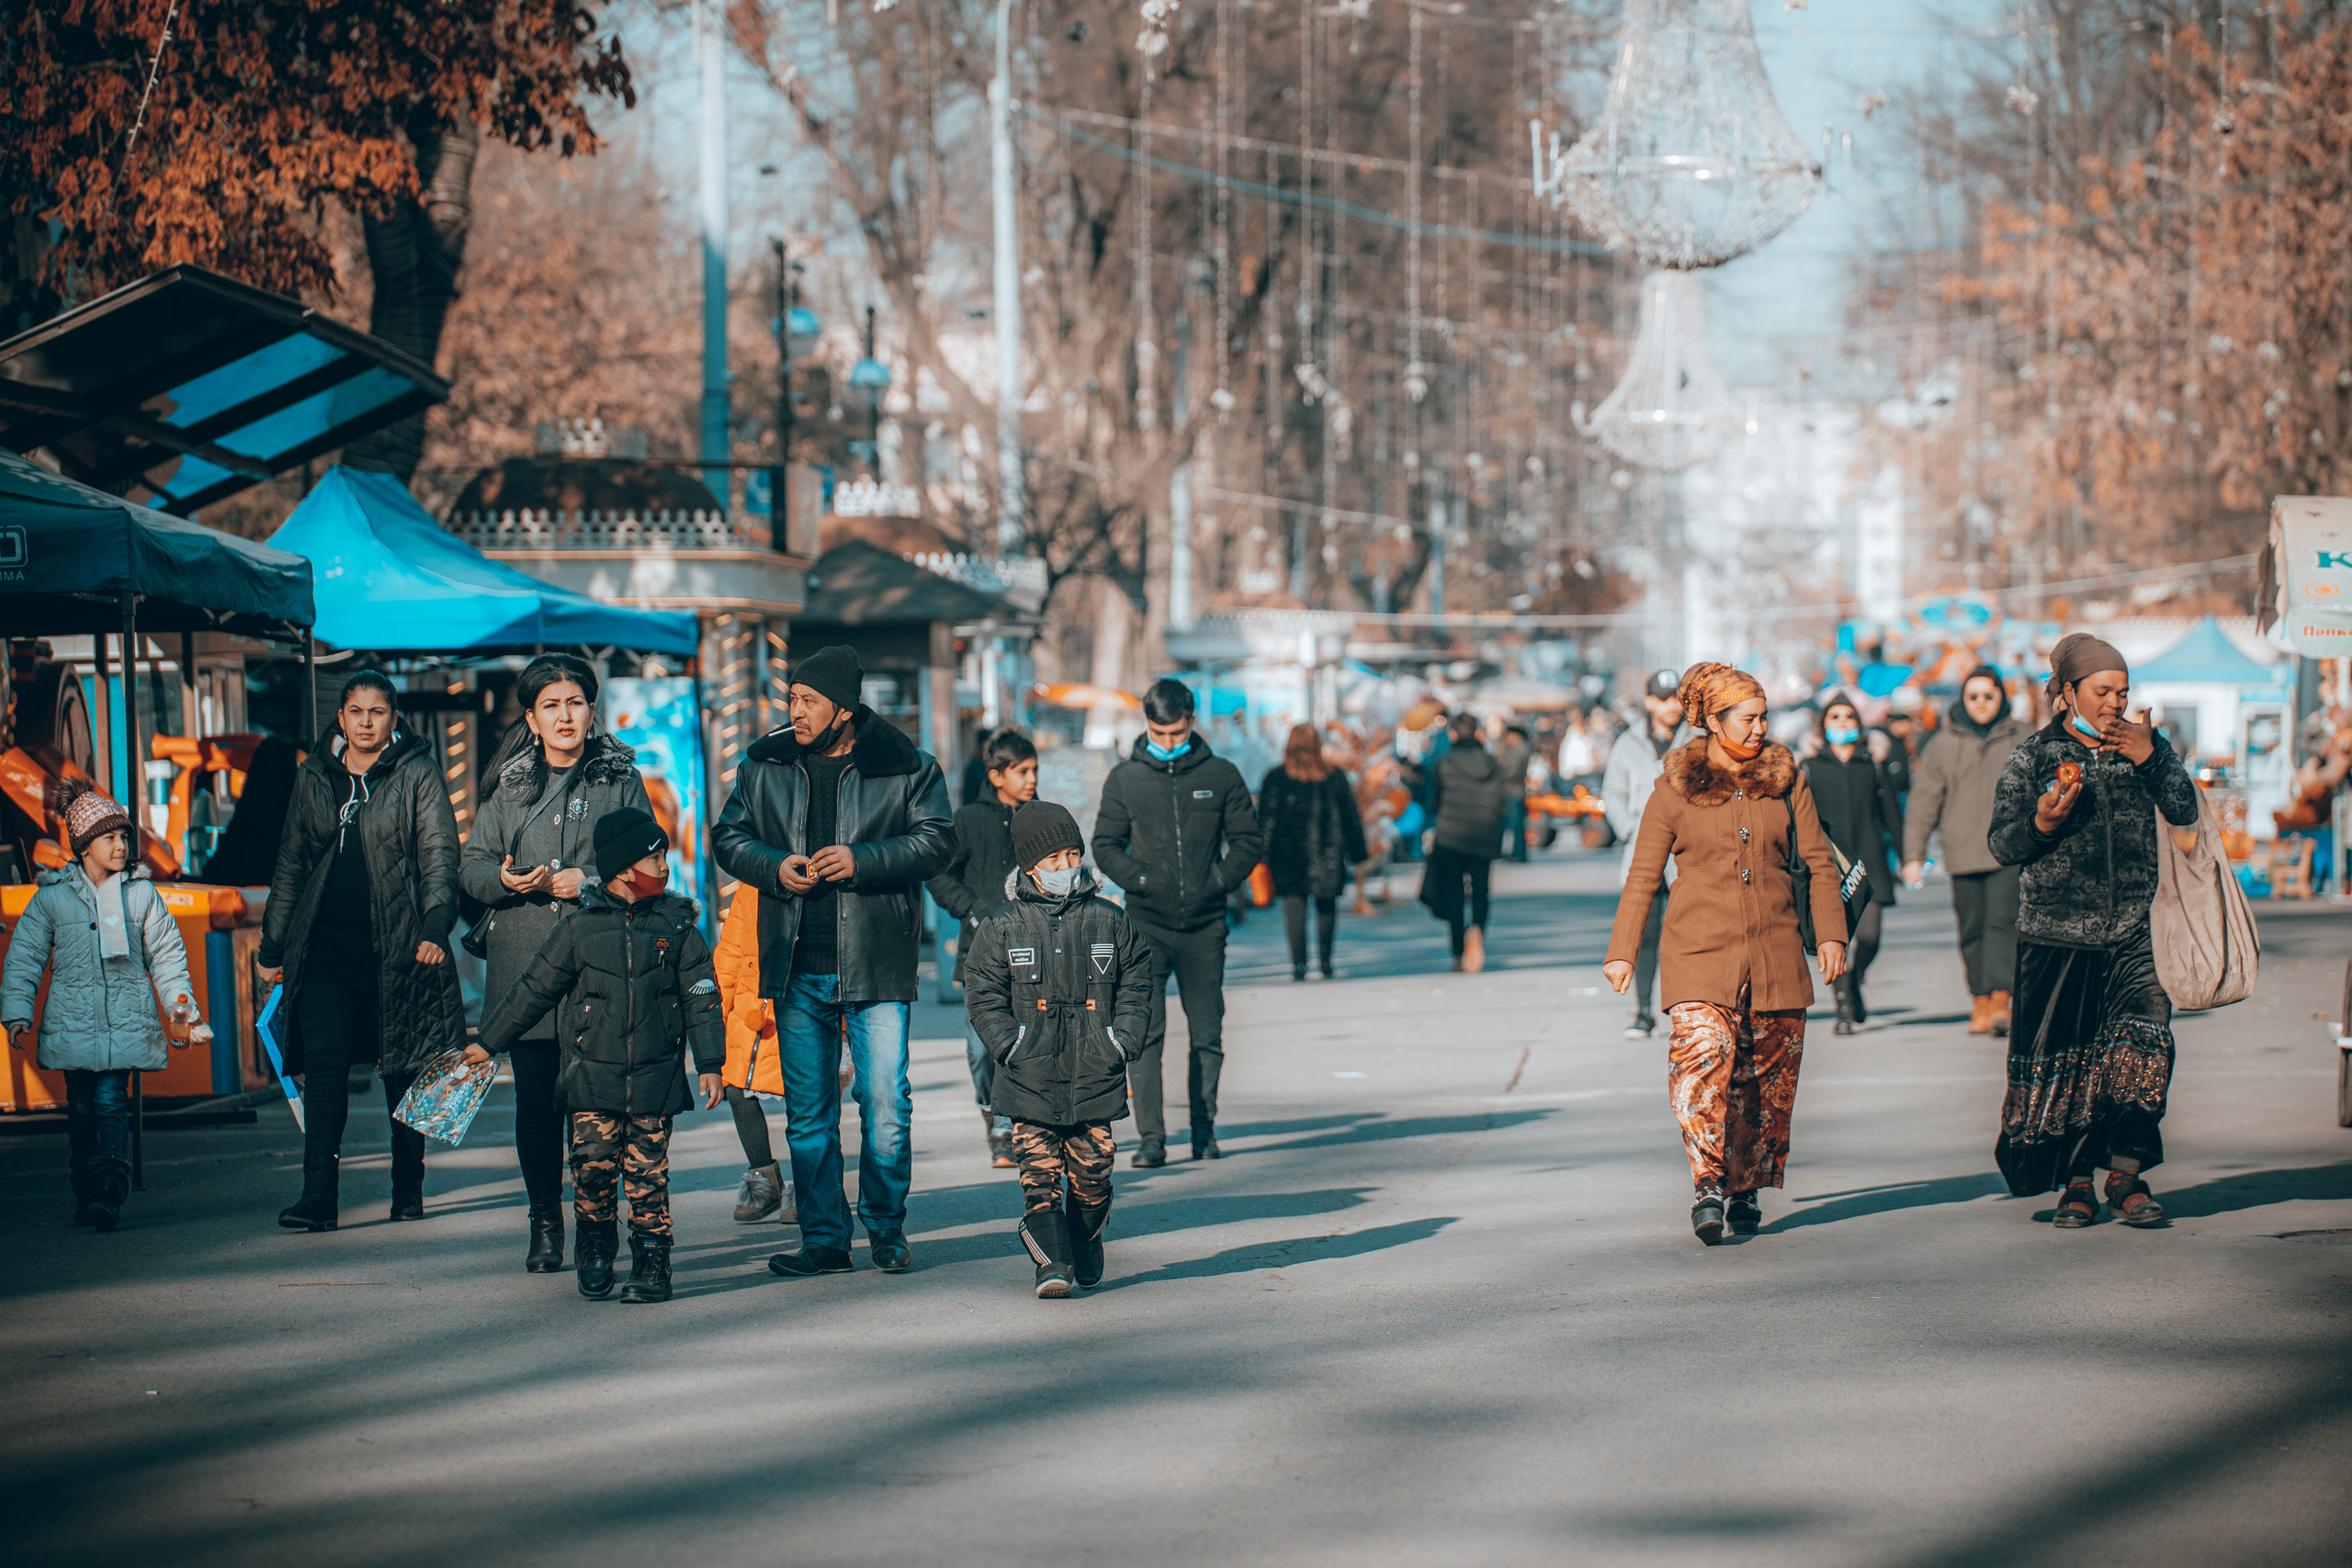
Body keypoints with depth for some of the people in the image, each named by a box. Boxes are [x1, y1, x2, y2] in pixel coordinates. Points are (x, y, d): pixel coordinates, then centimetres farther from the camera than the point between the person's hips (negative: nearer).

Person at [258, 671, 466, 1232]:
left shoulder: (417, 774, 2)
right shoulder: (313, 777, 12)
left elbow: (438, 853, -5)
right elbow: (291, 864, 18)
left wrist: (435, 926, -20)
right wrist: (272, 945, 17)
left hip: (397, 947, -2)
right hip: (327, 948, 2)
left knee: (404, 1071, 5)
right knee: (324, 1069, -7)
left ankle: (408, 1188, 19)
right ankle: (318, 1195, -9)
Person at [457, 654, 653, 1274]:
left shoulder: (621, 780, 8)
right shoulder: (510, 785, 14)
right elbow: (470, 866, 12)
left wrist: (589, 882, -13)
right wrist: (505, 880, -9)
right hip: (523, 962, 2)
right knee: (535, 1099, 2)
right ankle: (545, 1223, 12)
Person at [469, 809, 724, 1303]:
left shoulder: (677, 925, 4)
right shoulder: (578, 929, 1)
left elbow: (701, 997, 6)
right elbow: (534, 989, 10)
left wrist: (710, 1064, 1)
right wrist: (489, 1043, 14)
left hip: (655, 1078, 0)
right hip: (593, 1077, 0)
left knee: (648, 1173, -1)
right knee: (593, 1166, -4)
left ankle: (651, 1262, 7)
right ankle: (596, 1251, 18)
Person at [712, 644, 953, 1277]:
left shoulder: (907, 768, -1)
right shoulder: (764, 766, 8)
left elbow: (935, 840, -5)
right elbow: (729, 837, 11)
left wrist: (861, 861, -17)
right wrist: (775, 867, -8)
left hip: (876, 966, -3)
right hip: (797, 966, 3)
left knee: (886, 1105, -4)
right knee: (807, 1111, 6)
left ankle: (886, 1228, 13)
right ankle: (823, 1240, 14)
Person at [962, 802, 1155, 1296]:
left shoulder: (1108, 920, 6)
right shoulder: (1001, 927, 1)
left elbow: (1136, 983, 13)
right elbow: (983, 997, 3)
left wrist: (1123, 1042, 2)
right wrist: (1010, 1047, -7)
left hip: (1095, 1074, 1)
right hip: (1031, 1078, -1)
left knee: (1092, 1169, 5)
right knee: (1040, 1168, -7)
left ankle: (1085, 1254, 26)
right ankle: (1052, 1262, -8)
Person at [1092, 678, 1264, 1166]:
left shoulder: (1221, 775, 5)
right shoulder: (1124, 779, 5)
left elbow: (1249, 841, 9)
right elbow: (1106, 845, 7)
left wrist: (1220, 880, -8)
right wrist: (1141, 879, -10)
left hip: (1205, 924, 1)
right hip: (1146, 924, -1)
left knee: (1207, 1034, 6)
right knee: (1144, 1033, -8)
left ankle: (1204, 1130, 16)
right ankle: (1150, 1137, -7)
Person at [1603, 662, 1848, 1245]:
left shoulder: (1787, 780, 8)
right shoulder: (1674, 790, 2)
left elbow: (1819, 863, 13)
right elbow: (1642, 877, 8)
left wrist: (1831, 935, 5)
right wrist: (1622, 952, 5)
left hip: (1776, 954, 3)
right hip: (1700, 952, -3)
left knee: (1768, 1077, 4)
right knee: (1702, 1056, -21)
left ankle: (1745, 1188, 18)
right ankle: (1707, 1185, -24)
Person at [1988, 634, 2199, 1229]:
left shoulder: (2148, 747, 12)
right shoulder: (2033, 756, 3)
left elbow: (2186, 815, 2)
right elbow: (2002, 845, 1)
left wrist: (2151, 757, -9)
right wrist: (2042, 822, -20)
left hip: (2131, 937, 1)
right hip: (2055, 939, -1)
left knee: (2144, 1043, -15)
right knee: (2060, 1062, 0)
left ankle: (2126, 1171, -4)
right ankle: (2077, 1181, 12)